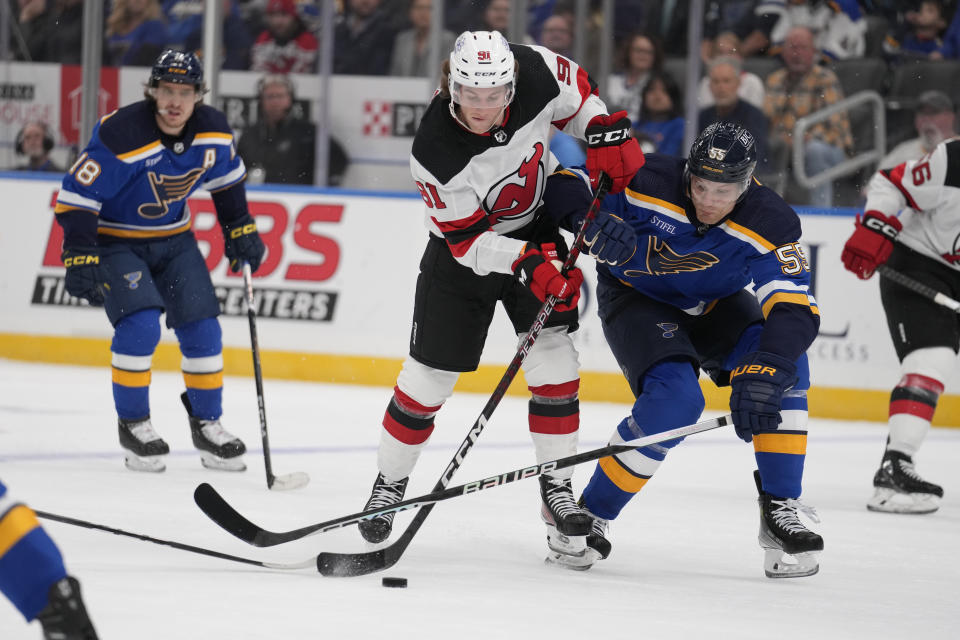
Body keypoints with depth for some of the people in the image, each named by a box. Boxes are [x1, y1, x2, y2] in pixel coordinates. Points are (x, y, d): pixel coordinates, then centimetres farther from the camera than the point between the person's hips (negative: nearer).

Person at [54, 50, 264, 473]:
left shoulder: (213, 132, -10)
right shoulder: (121, 137, -29)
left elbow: (227, 179, 13)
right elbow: (76, 197, -26)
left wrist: (240, 230, 13)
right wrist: (80, 259, -30)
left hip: (174, 239, 6)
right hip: (116, 242, -6)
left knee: (202, 328, 0)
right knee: (140, 324, -22)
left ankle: (207, 423, 18)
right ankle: (133, 425, -5)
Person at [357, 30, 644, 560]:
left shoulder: (535, 72, -26)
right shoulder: (433, 152, -33)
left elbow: (576, 92, 0)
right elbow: (468, 239, -26)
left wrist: (606, 134, -13)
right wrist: (526, 264, -39)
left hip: (536, 228, 3)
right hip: (465, 244, -3)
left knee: (552, 354, -8)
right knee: (429, 373, 0)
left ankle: (557, 491, 2)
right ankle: (389, 484, 21)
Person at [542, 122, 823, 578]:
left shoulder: (770, 225, -27)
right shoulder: (646, 184, -29)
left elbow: (795, 310, -34)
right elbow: (564, 183, -19)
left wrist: (765, 373, -51)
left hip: (710, 305, 3)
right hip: (636, 298, -3)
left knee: (785, 365, -23)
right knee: (676, 399, -28)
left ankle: (780, 511, -15)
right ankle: (591, 516, -13)